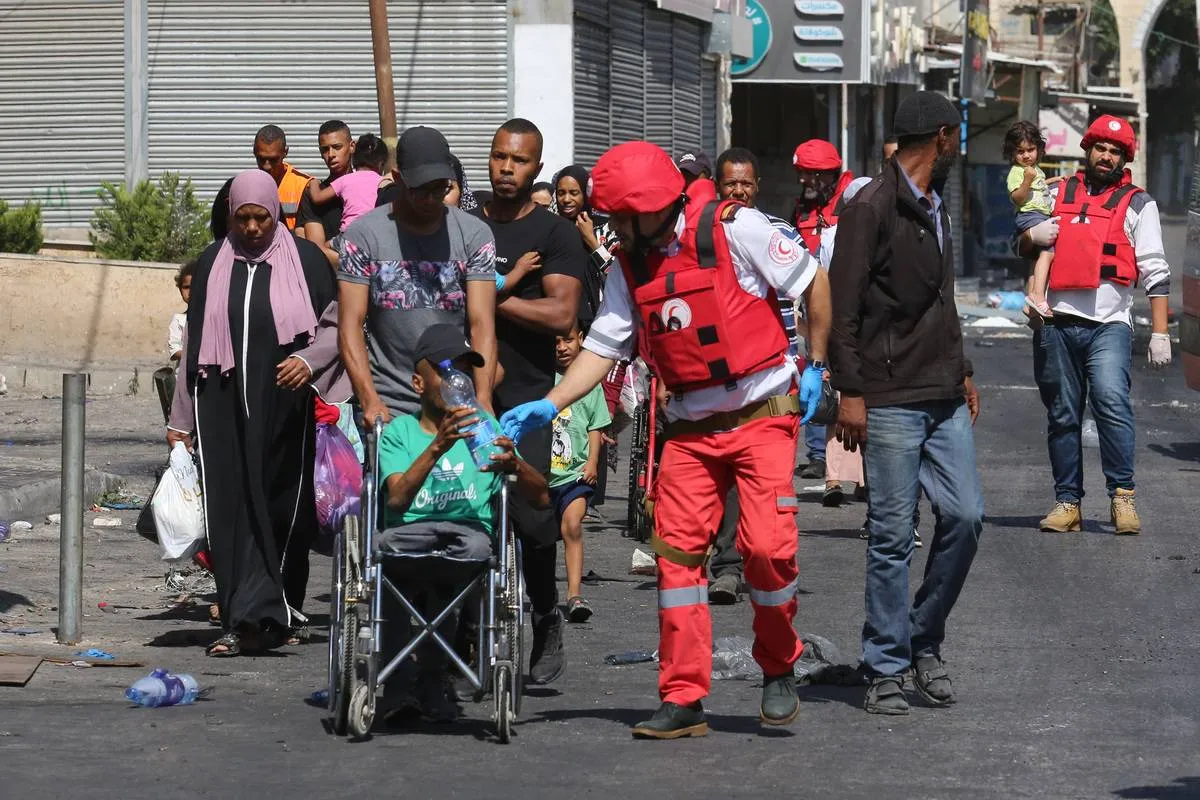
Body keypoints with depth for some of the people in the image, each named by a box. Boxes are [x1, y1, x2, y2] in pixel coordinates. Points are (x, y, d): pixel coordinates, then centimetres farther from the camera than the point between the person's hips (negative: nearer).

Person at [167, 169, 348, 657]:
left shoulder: (305, 260, 3)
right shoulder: (212, 265, 11)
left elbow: (335, 326, 4)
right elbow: (194, 345, 14)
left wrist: (308, 361, -17)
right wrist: (181, 419, 13)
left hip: (283, 409, -2)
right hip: (224, 406, 2)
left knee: (282, 509, -4)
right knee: (233, 509, -5)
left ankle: (249, 616, 1)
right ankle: (246, 620, -5)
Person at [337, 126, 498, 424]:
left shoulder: (474, 234, 4)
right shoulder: (363, 235, 1)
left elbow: (482, 324, -3)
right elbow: (351, 324, -4)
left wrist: (483, 399, -17)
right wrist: (370, 401, -17)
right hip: (389, 409, -1)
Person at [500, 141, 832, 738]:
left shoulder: (735, 229, -12)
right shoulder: (630, 266, 5)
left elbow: (814, 283, -4)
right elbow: (602, 347, 4)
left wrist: (816, 366, -1)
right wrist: (548, 406, -9)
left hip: (762, 414, -5)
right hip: (690, 427, 5)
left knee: (766, 546, -15)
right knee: (676, 551, -5)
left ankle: (778, 671, 10)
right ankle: (683, 700, -1)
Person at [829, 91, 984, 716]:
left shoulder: (935, 209, 18)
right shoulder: (870, 209, -9)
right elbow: (841, 307, -13)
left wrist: (962, 371, 24)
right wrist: (849, 392, -17)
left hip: (945, 399, 8)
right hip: (890, 401, -8)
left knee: (964, 515, 0)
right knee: (892, 535, -4)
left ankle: (924, 642, 16)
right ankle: (886, 669, 5)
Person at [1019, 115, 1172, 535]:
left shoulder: (1137, 204, 7)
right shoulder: (1060, 194, 17)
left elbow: (1156, 273, 4)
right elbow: (1024, 245, 26)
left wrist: (1160, 333, -4)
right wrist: (1032, 236, 1)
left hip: (1109, 326, -4)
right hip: (1057, 323, 4)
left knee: (1111, 400, -23)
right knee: (1062, 416, 6)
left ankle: (1122, 495, -17)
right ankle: (1067, 502, 13)